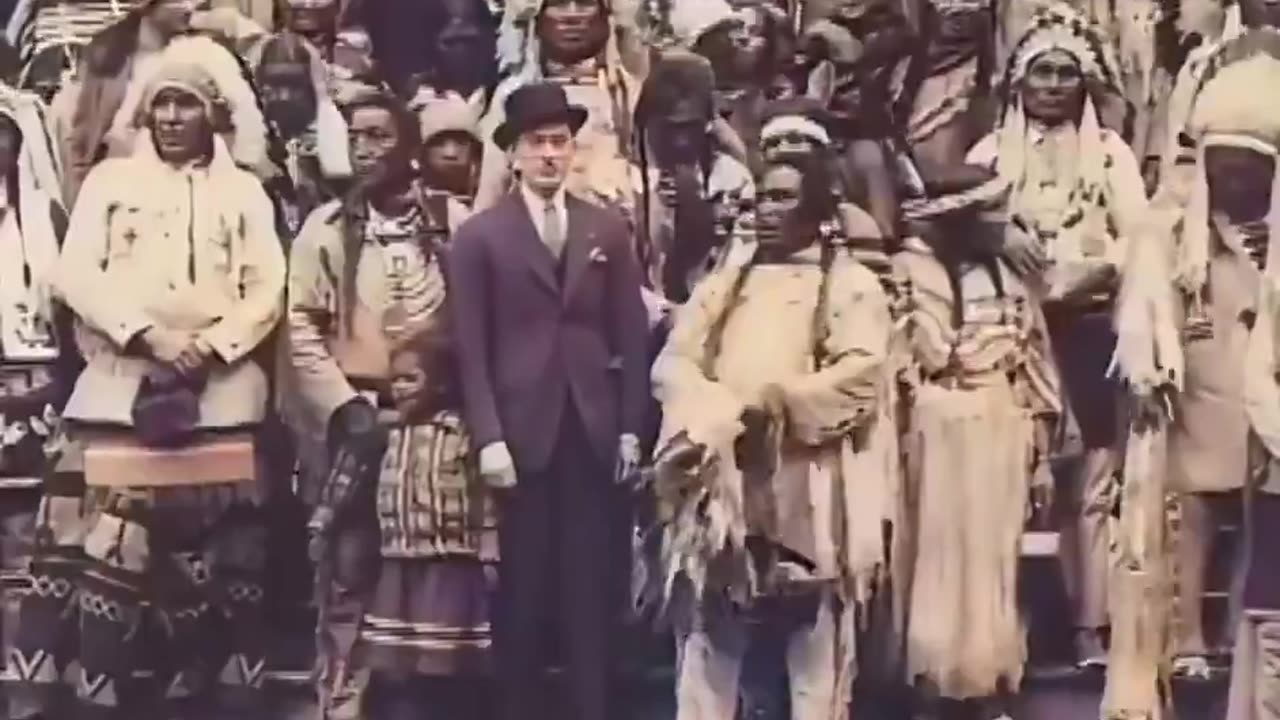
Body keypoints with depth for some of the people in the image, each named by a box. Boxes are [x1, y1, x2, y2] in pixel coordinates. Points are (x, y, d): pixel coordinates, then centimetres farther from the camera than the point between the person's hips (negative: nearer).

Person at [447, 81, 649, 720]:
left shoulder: (608, 230, 11)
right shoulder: (479, 236, 3)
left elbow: (631, 335, 9)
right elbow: (471, 347, -2)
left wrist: (631, 427, 2)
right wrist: (488, 436, -10)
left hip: (594, 429, 2)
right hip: (521, 429, -2)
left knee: (592, 583, 3)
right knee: (522, 585, 3)